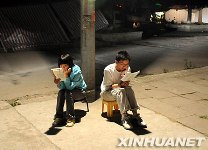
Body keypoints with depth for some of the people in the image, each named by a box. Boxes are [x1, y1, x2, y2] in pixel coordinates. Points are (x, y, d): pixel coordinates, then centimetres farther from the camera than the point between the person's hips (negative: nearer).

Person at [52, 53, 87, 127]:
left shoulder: (76, 71, -26)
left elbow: (70, 87, -27)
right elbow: (62, 87, -12)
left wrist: (66, 76, -38)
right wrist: (58, 83, -33)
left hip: (80, 91, -5)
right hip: (69, 89, 5)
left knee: (68, 93, -32)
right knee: (61, 92, -26)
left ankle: (71, 118, -23)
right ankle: (59, 117, -17)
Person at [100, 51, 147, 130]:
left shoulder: (127, 69, -7)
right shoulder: (108, 70, -21)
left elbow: (126, 85, 0)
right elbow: (107, 87, -17)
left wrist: (126, 83, -25)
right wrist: (119, 85, -32)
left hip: (120, 91, 4)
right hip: (107, 92, -4)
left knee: (129, 89, -30)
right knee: (120, 91, -36)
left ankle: (135, 114, -31)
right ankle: (124, 117, -40)